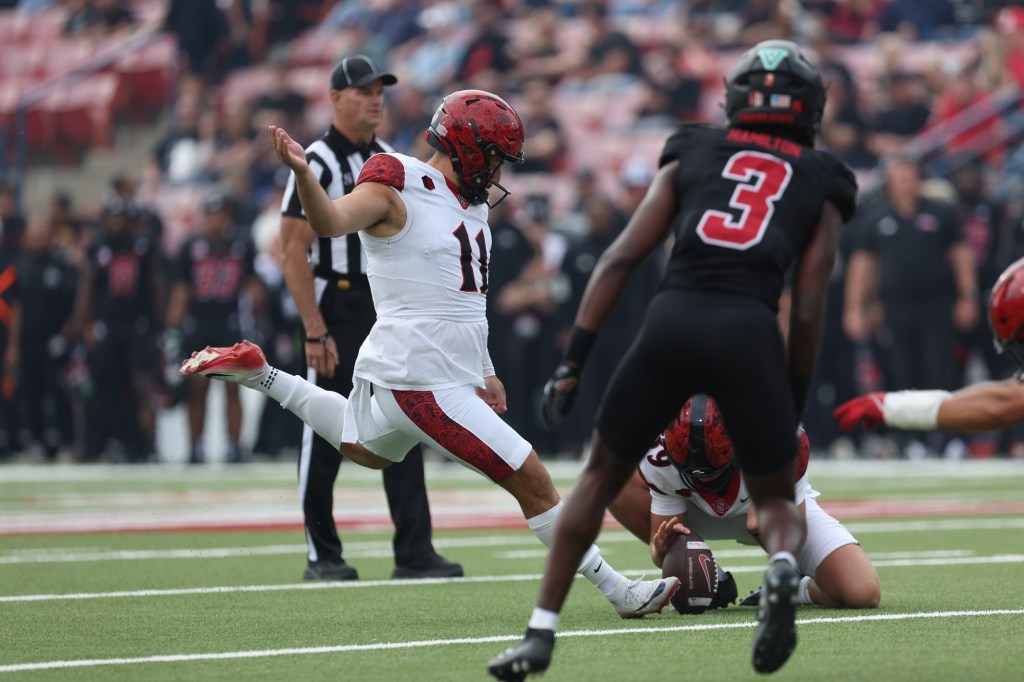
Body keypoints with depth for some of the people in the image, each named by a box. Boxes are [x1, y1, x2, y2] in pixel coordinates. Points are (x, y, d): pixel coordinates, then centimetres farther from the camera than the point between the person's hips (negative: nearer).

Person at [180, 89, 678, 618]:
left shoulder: (470, 205, 13)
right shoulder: (399, 188, -14)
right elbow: (331, 221, -30)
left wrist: (484, 373, 22)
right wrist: (302, 173, -50)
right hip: (424, 383, -10)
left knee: (367, 449, 36)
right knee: (531, 480, -8)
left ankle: (256, 374, 39)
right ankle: (619, 592, -1)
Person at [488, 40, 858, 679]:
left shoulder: (690, 158, 21)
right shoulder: (819, 188, 19)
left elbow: (621, 258, 10)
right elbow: (808, 312, 11)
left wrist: (573, 362, 8)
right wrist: (793, 406, 21)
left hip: (672, 320, 1)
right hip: (751, 333, -1)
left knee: (600, 479, 20)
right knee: (777, 498, 19)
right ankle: (783, 564, -17)